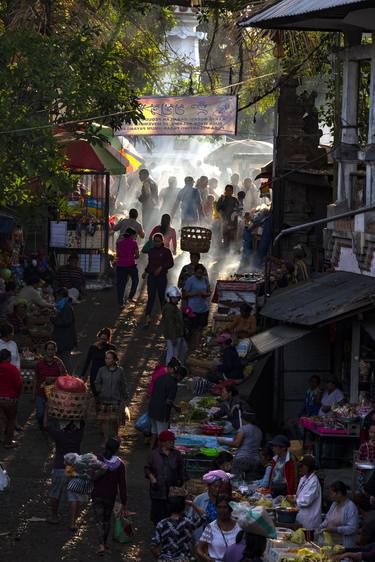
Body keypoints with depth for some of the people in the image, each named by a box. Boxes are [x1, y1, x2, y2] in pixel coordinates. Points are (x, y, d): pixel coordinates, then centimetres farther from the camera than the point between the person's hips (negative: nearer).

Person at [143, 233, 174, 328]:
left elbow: (171, 263, -5)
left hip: (162, 277, -3)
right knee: (150, 297, -6)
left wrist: (161, 268, -16)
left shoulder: (166, 251, -2)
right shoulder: (151, 251, 10)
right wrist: (146, 272, 6)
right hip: (151, 276, 3)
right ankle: (148, 318, -13)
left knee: (162, 297, 6)